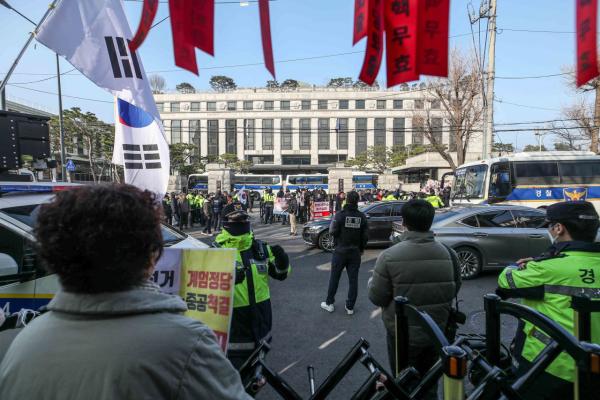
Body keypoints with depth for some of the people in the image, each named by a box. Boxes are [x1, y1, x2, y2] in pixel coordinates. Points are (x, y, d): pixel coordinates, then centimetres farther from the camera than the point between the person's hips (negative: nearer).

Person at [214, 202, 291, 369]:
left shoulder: (261, 247, 2)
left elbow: (280, 274, 7)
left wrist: (282, 260, -15)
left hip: (260, 314, 5)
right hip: (233, 316, -4)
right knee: (236, 366, 4)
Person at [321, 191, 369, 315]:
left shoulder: (340, 215, -13)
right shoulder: (362, 216, -3)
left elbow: (332, 232, -15)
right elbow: (365, 236, -2)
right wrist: (361, 249, 13)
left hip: (340, 251, -2)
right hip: (355, 252, 2)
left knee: (334, 277, 10)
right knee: (353, 279, 9)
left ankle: (329, 303, 19)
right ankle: (350, 307, 15)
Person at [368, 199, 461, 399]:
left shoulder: (389, 256, -22)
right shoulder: (449, 253, -9)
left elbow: (377, 298, -15)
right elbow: (454, 291, 4)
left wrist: (372, 282, 6)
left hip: (403, 334, -3)